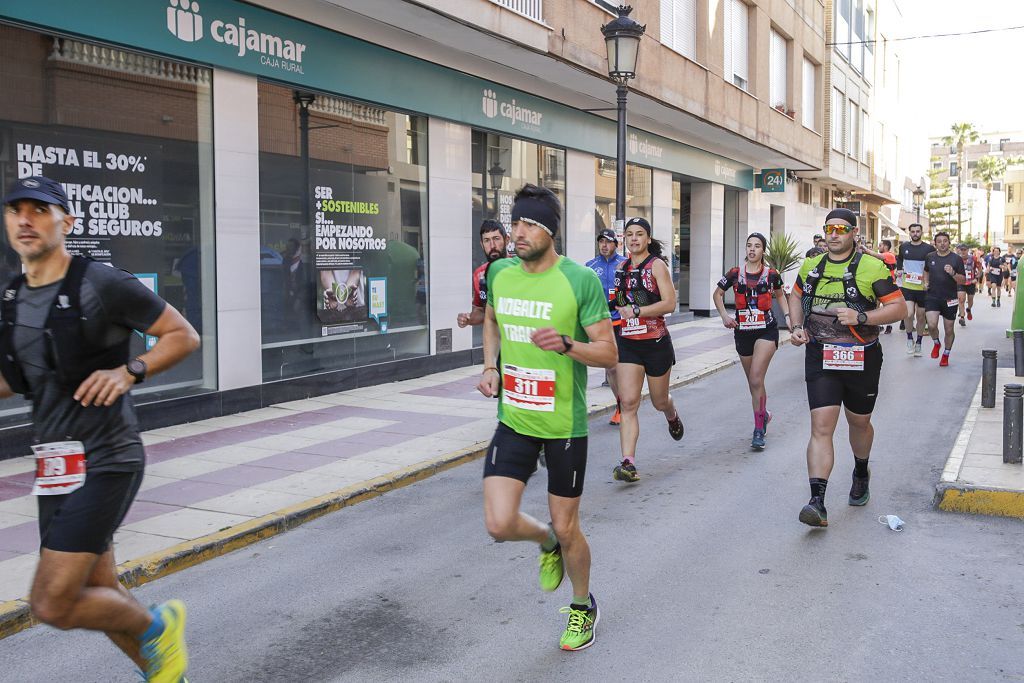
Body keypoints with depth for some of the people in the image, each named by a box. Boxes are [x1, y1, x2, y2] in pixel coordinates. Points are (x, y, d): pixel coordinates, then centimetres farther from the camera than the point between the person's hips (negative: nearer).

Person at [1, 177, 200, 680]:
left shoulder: (102, 285, -12)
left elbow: (184, 335, -7)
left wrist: (129, 371, -21)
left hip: (104, 461, -7)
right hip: (54, 464, 7)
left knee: (52, 605, -9)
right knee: (100, 595, 16)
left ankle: (156, 626, 17)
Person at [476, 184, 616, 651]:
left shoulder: (580, 280, -14)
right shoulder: (500, 273, 1)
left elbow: (609, 353, -11)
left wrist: (566, 344, -30)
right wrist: (490, 366, 7)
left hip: (564, 425, -4)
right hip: (513, 420, 4)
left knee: (566, 528, 8)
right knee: (499, 524, -7)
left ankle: (583, 607, 37)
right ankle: (547, 543, 30)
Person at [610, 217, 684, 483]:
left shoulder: (656, 265, -8)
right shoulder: (622, 267, 9)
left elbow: (670, 303, -17)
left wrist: (637, 311, -21)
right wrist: (620, 307, 12)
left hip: (656, 342, -3)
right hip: (627, 342, 3)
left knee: (659, 401, 14)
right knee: (628, 402, -10)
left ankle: (673, 417, 52)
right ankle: (628, 463, -15)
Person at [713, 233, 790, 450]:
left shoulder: (771, 274, -1)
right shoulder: (735, 273, 0)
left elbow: (780, 295, 17)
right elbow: (718, 294, 12)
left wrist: (788, 316, 4)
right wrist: (724, 314, -3)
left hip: (766, 330, -3)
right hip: (742, 332, 3)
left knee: (756, 380, -17)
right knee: (753, 382, 13)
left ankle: (759, 429, -11)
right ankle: (764, 414, 40)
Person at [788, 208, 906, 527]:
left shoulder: (872, 267, -7)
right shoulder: (811, 266, 6)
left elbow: (899, 307, -8)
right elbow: (796, 296, 24)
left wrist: (862, 317, -23)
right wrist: (797, 327, 7)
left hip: (862, 358, -1)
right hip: (820, 357, 1)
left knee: (859, 422, 18)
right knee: (821, 427, -11)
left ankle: (861, 474, 48)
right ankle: (817, 502, -17)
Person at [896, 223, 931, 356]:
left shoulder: (928, 249, -1)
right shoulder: (903, 247, 6)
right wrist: (899, 270, 14)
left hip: (923, 287, 0)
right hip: (907, 286, 0)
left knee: (920, 316, 9)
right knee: (909, 314, -17)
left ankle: (918, 343, 25)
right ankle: (909, 338, 6)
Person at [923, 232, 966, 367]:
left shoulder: (956, 259, -4)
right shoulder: (930, 257, 4)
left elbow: (963, 281, -3)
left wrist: (953, 273, -21)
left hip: (950, 299, -1)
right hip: (932, 296, 1)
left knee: (949, 329, 7)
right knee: (932, 325, -17)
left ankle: (946, 355, 28)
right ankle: (936, 343, 15)